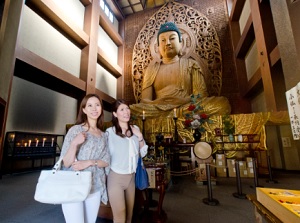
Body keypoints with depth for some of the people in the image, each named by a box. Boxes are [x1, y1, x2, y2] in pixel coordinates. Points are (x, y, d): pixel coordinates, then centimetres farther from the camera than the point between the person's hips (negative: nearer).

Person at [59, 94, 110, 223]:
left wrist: (90, 162, -16)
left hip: (95, 188, 4)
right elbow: (66, 163, -10)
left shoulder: (103, 135, 6)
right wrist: (74, 144, -27)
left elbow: (106, 161, 2)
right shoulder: (75, 130, -8)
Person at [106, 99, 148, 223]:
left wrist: (140, 137, -10)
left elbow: (143, 153, 3)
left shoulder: (135, 129, 0)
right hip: (116, 177, -5)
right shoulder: (110, 132, -17)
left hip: (131, 177, 5)